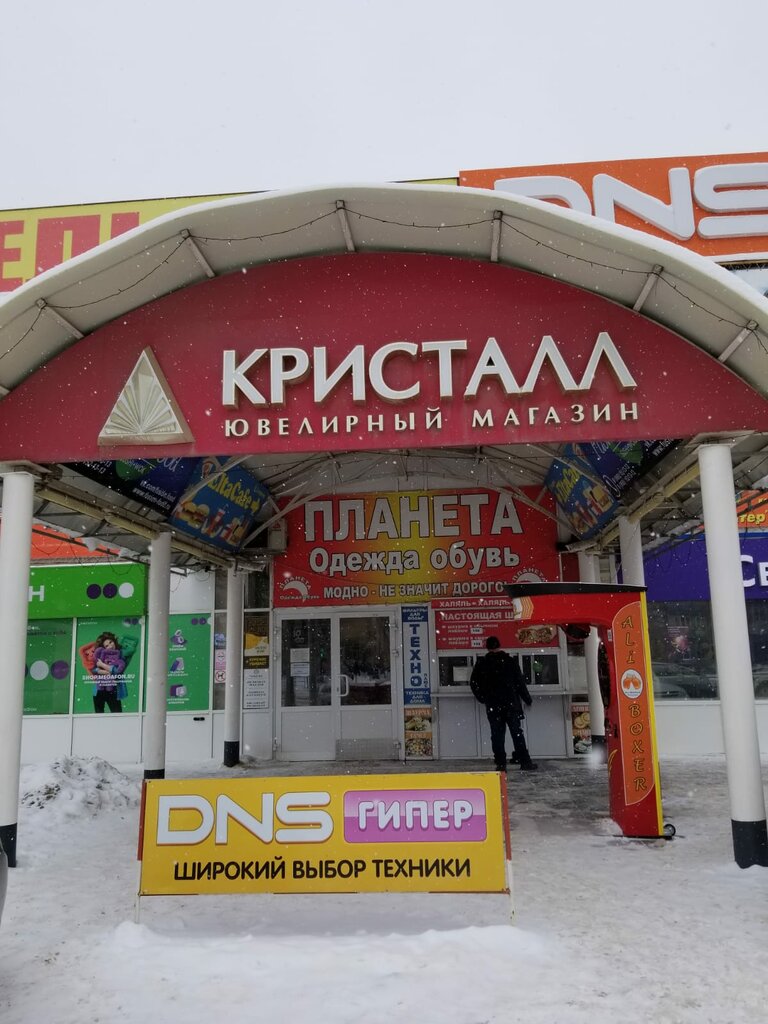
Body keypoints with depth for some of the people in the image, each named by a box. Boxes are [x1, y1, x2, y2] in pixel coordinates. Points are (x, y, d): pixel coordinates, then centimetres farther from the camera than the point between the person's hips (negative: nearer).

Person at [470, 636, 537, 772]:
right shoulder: (511, 661, -2)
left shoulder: (481, 663, 1)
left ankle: (501, 764, 3)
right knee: (517, 733, 5)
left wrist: (483, 698, 15)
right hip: (511, 703, -1)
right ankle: (525, 762, 5)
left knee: (497, 734, 5)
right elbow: (520, 682, -1)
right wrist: (527, 699, 10)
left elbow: (474, 683, 3)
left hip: (492, 706, 1)